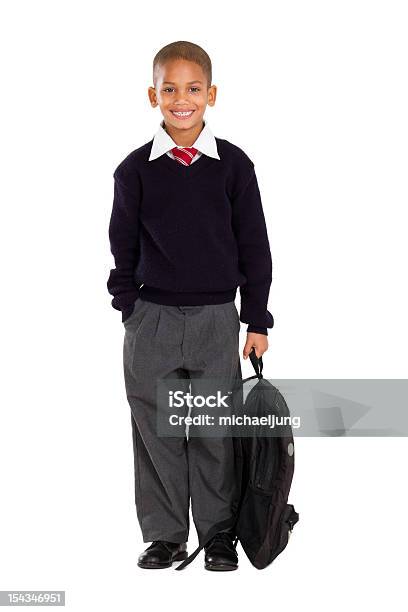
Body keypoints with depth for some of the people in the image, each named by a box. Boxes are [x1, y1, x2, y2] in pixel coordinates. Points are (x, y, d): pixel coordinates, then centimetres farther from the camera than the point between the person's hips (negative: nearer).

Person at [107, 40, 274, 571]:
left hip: (216, 319, 0)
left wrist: (257, 321, 1)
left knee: (216, 431, 5)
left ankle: (218, 533, 19)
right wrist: (130, 308, 1)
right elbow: (124, 247, 7)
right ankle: (166, 535, 18)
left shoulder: (233, 165, 0)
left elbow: (254, 246, 3)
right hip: (151, 320, 1)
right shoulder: (136, 169, 1)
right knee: (157, 430, 6)